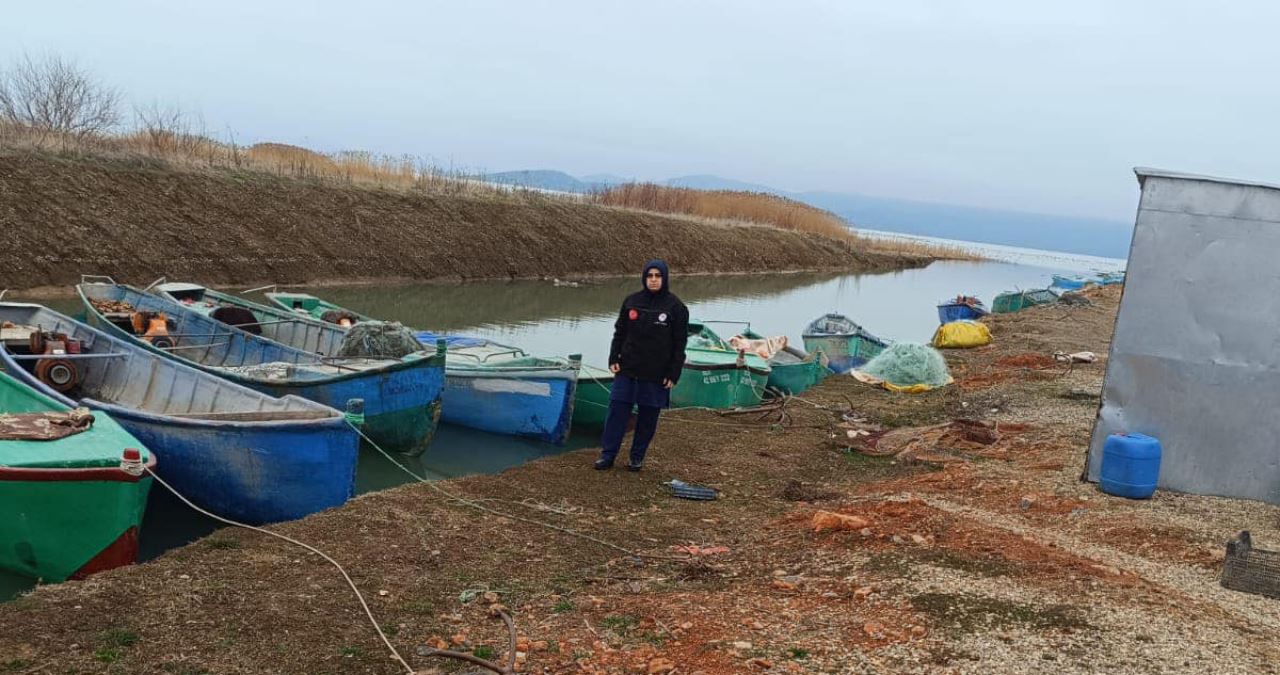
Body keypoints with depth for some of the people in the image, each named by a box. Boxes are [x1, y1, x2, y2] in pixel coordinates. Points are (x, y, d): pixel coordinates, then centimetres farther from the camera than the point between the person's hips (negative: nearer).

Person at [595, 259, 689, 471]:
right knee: (617, 409, 1)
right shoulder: (632, 301, 5)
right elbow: (619, 333, 11)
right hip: (627, 369, 2)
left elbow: (679, 344, -3)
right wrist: (613, 358, 1)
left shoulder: (676, 307, -4)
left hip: (656, 374, -2)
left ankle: (637, 457, 19)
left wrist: (673, 374, -7)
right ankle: (608, 455, 10)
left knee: (648, 415, 5)